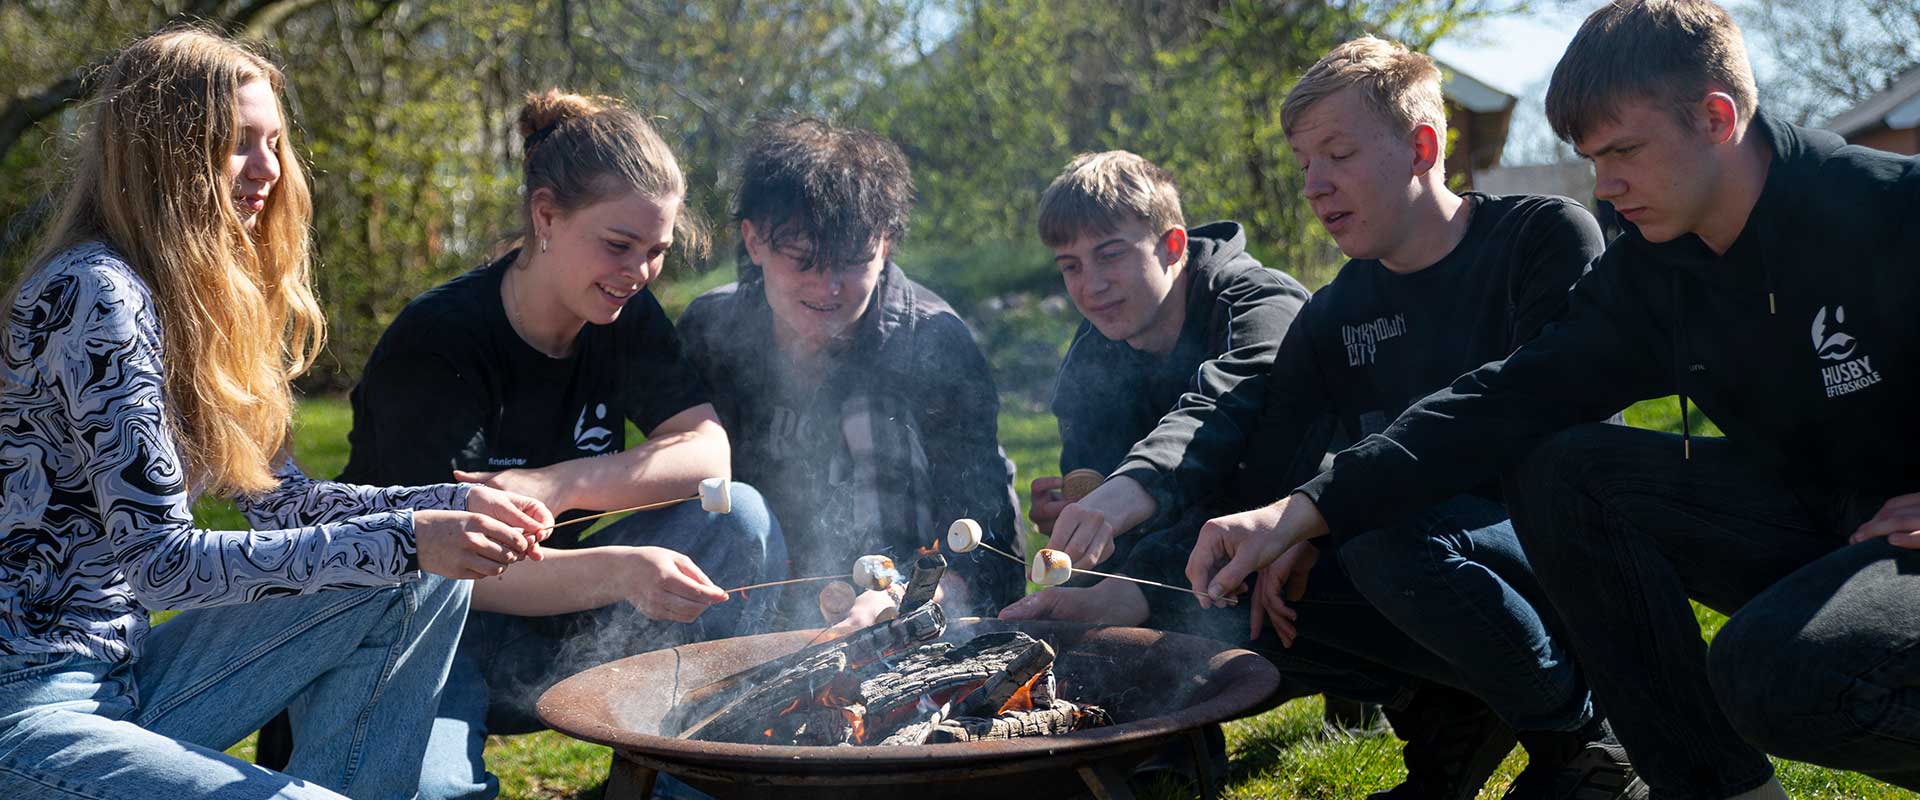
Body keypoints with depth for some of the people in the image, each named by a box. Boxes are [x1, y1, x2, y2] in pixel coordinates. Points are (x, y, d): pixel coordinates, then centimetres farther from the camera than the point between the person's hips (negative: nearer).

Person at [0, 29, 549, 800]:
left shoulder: (202, 298, 9)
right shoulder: (98, 294, -18)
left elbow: (280, 499, 10)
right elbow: (160, 558, -22)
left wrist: (451, 505, -5)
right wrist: (404, 540, -25)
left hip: (124, 672, 9)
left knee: (425, 587, -1)